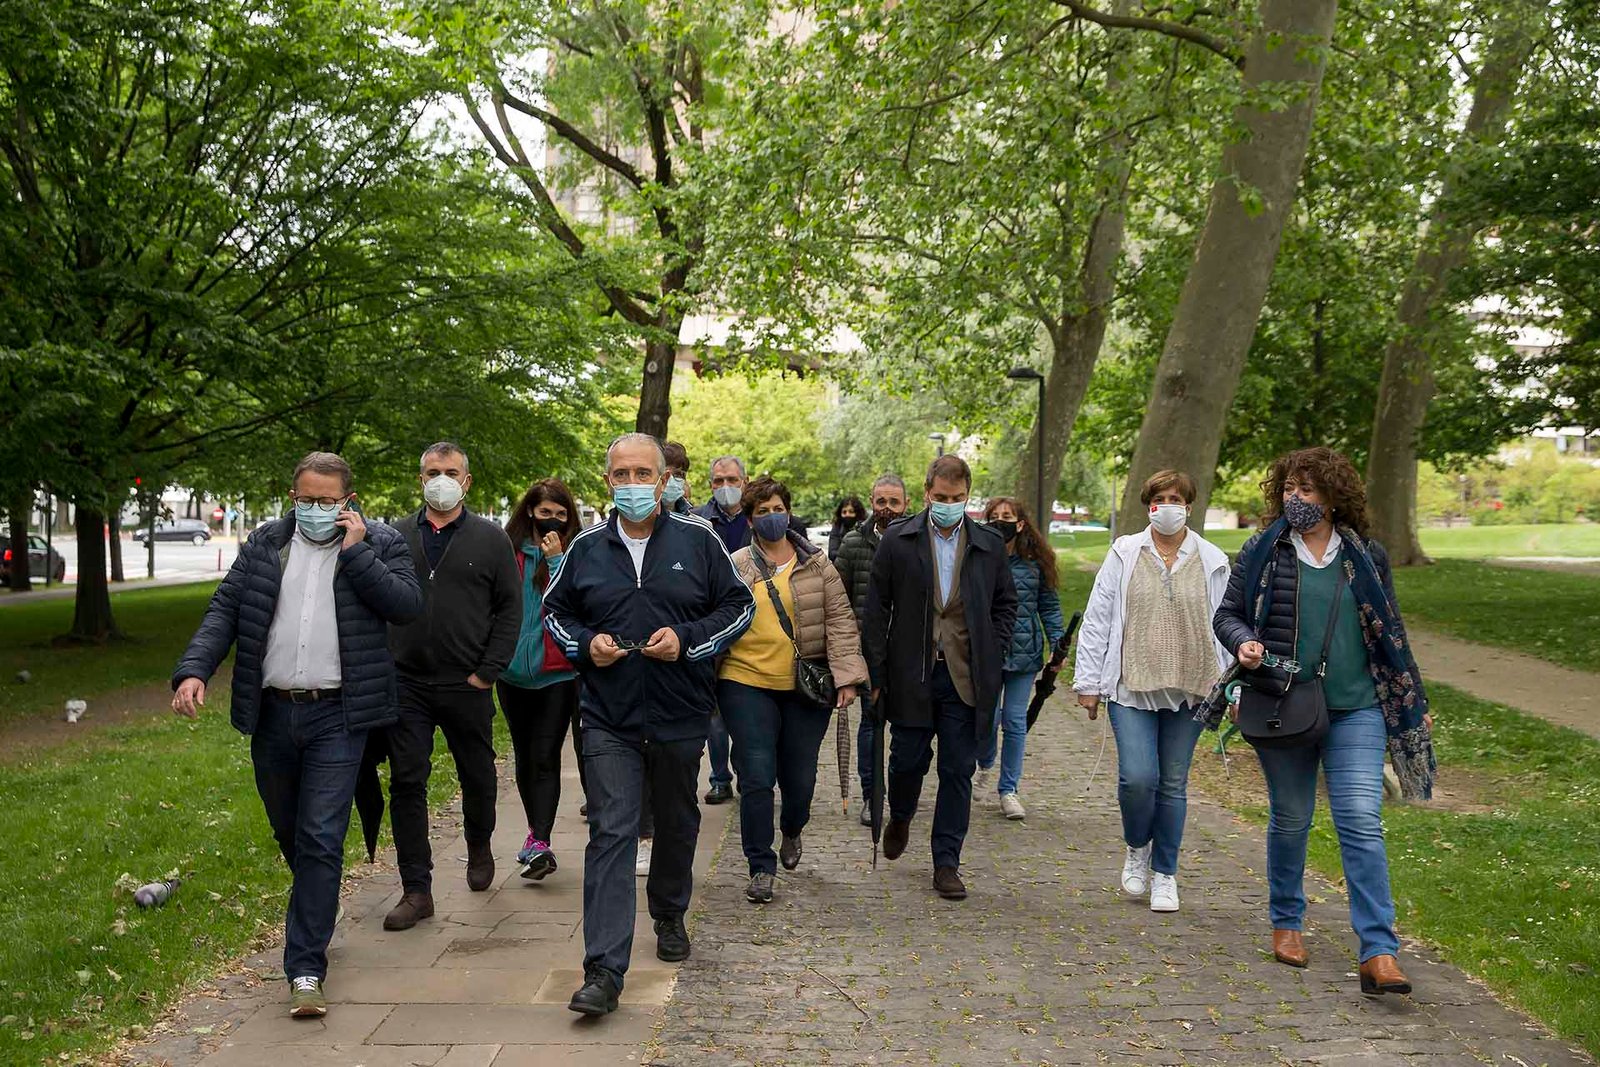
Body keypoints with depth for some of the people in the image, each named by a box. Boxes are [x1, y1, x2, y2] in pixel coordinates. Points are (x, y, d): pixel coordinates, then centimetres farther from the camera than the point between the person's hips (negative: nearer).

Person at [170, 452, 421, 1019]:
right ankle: (316, 914, 45)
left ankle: (306, 969, -2)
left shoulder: (379, 544, 0)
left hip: (337, 716, -4)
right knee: (289, 833, 19)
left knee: (321, 839, -7)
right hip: (273, 712, 4)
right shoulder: (264, 545, 8)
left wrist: (355, 551, -16)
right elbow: (224, 609, 5)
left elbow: (408, 605, -13)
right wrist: (194, 670, -10)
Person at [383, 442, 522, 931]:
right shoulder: (397, 537, 6)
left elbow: (510, 609, 0)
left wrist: (488, 672, -6)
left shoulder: (491, 538, 1)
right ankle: (416, 890, 7)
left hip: (468, 688, -1)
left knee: (477, 777, 13)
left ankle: (479, 849, 41)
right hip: (407, 684, 1)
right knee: (406, 783, -1)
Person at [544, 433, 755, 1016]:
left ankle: (669, 918, 43)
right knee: (610, 832, -8)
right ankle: (604, 970, -8)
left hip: (679, 714, 1)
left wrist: (687, 639, -13)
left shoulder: (697, 539, -2)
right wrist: (585, 644, -6)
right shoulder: (586, 547, 3)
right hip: (608, 718, 0)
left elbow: (739, 605, 3)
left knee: (677, 824, 18)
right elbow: (555, 609, 15)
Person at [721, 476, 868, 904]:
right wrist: (708, 680, 4)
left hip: (806, 689, 1)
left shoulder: (817, 565, 6)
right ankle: (761, 868, 8)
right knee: (756, 777, -6)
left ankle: (792, 830, 42)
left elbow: (840, 621, 4)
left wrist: (847, 676, -5)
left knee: (800, 779, 8)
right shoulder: (734, 567, 3)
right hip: (747, 684, -1)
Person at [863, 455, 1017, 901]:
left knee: (958, 771, 4)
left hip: (966, 678, 1)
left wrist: (992, 655, 3)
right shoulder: (898, 541, 0)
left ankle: (946, 863, 14)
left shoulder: (989, 545, 5)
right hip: (912, 674, -1)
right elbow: (877, 608, 1)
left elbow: (1006, 604, 15)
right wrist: (876, 672, -3)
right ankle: (899, 819, 39)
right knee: (908, 759, 7)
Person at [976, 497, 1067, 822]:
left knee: (1015, 720, 4)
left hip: (1024, 651, 1)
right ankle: (984, 763, 34)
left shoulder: (1035, 562, 3)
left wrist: (1057, 642, -2)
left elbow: (1049, 606, 9)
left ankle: (1008, 789, 15)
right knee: (988, 716, 0)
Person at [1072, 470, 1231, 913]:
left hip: (1188, 689, 1)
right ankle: (1136, 847, 19)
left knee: (1173, 784, 8)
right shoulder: (1124, 555, 2)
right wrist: (1089, 682, 1)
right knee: (1138, 777, -12)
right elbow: (1097, 620, 3)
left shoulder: (1212, 562, 6)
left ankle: (1164, 873, 23)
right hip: (1132, 686, -1)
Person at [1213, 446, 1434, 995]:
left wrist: (1415, 703, 15)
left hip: (1356, 709, 0)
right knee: (1290, 819, 11)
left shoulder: (1367, 558, 7)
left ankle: (1379, 954, -8)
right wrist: (1243, 642, -14)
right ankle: (1286, 922, 31)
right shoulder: (1260, 552, 3)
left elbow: (1389, 635, 14)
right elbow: (1227, 614, 8)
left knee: (1362, 822, -9)